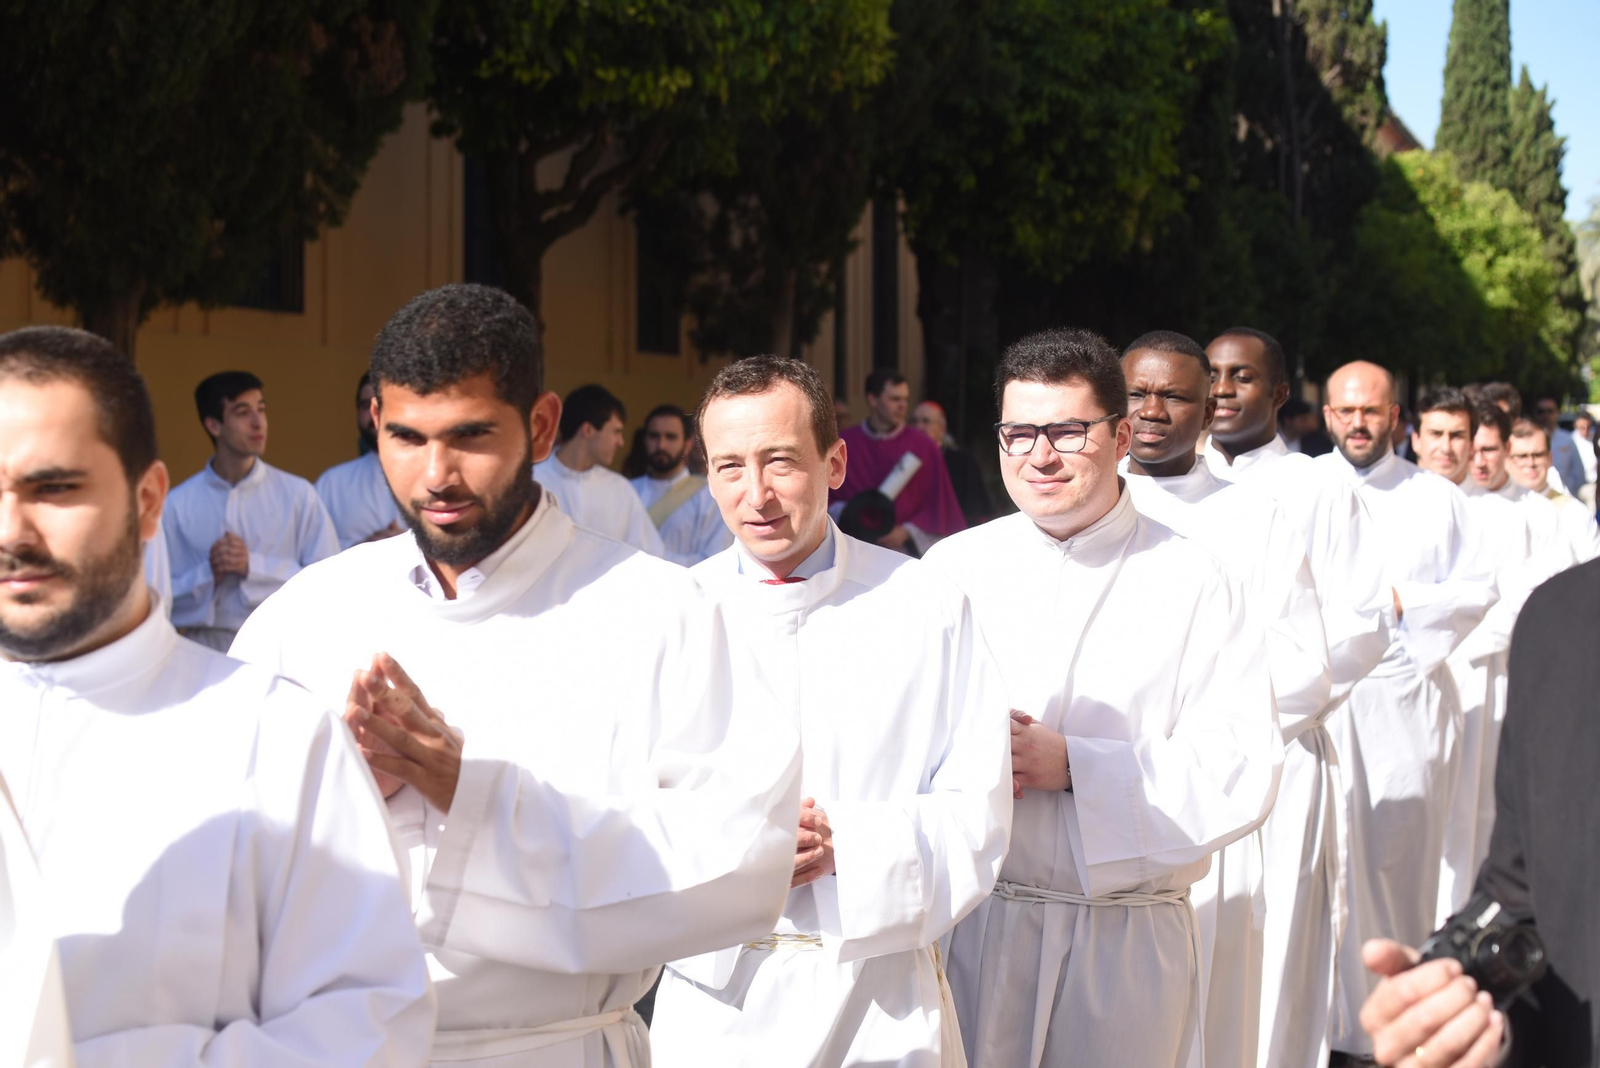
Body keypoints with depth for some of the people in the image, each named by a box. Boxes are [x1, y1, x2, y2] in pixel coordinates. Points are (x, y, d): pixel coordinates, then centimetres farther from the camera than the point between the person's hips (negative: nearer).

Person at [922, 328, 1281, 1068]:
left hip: (1130, 941, -1)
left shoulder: (1190, 583, -2)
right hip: (971, 920, 2)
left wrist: (1073, 765, -18)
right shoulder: (953, 569, 6)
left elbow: (1243, 775, -10)